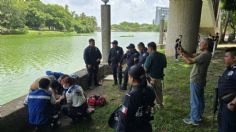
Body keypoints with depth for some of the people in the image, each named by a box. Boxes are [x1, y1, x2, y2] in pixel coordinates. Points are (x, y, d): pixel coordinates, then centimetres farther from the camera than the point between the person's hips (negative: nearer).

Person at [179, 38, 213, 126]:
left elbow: (189, 61, -29)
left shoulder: (205, 55, -23)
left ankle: (194, 120, 14)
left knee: (194, 101, 1)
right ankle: (198, 116, 35)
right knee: (199, 99, 20)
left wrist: (181, 54, -16)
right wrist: (183, 51, -6)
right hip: (200, 80, 10)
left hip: (196, 81, -10)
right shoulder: (204, 53, 8)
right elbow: (192, 56, 8)